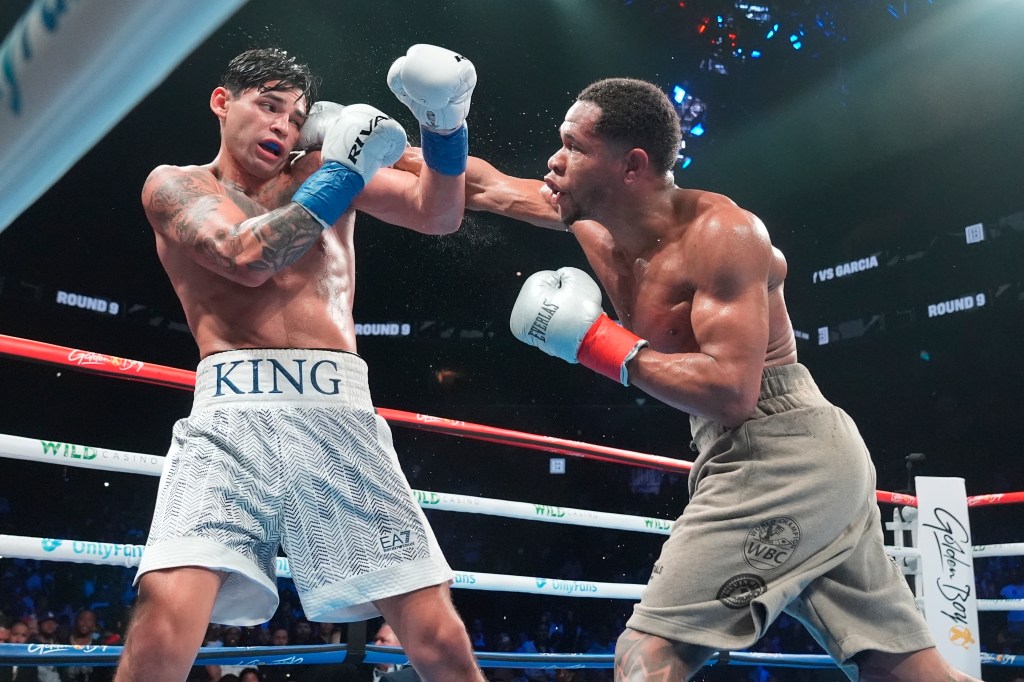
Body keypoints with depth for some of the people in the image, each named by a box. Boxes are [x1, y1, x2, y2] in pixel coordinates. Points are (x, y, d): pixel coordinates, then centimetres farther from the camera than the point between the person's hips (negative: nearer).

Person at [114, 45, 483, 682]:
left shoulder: (323, 167, 21)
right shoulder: (174, 184, 14)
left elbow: (439, 214, 11)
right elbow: (246, 257, -5)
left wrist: (444, 123, -5)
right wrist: (346, 172, -1)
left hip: (339, 409, 2)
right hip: (233, 411, -1)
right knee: (165, 618, -23)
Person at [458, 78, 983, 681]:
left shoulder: (720, 233, -17)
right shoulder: (598, 223, 6)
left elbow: (732, 392, -27)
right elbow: (489, 188, 20)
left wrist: (605, 346, -20)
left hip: (782, 454, -9)